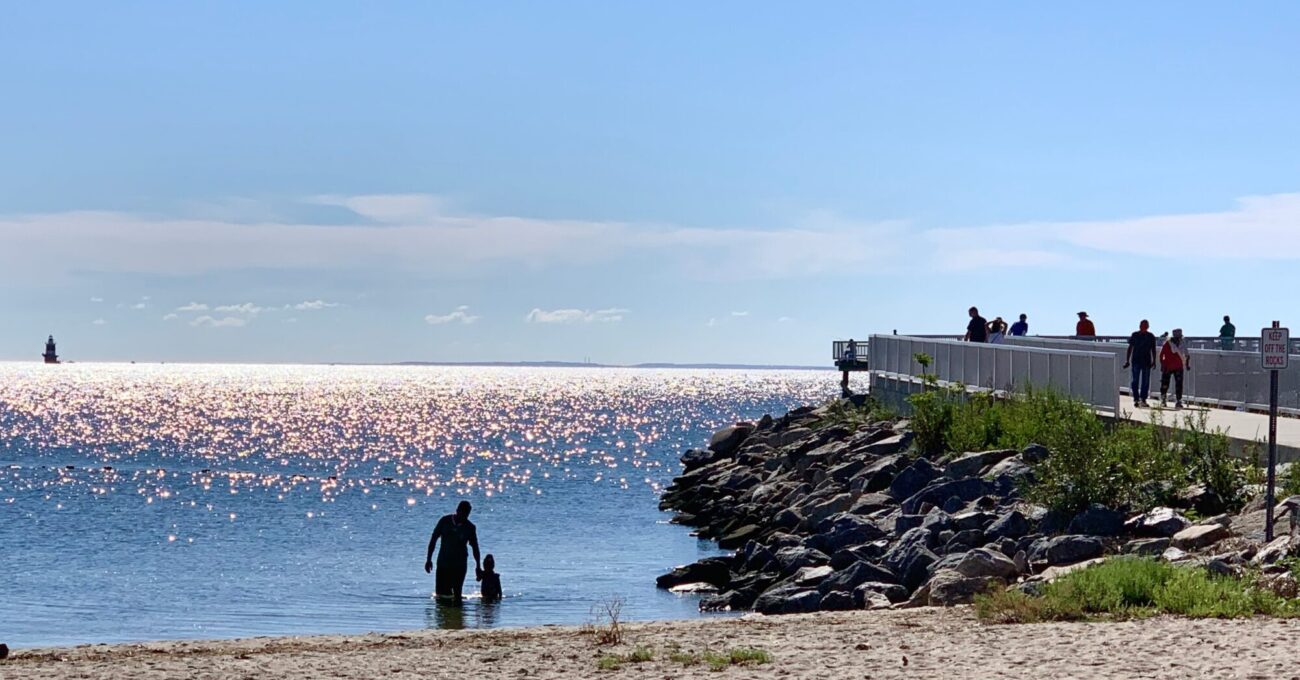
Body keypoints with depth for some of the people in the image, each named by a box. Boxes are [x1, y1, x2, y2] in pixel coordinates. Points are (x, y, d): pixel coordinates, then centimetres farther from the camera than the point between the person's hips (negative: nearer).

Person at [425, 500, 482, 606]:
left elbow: (475, 547, 8)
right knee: (441, 593, 0)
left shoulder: (470, 528, -2)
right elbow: (433, 539, 4)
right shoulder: (445, 521, -2)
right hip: (443, 563, 1)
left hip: (459, 565, -1)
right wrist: (428, 559, 3)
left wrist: (478, 566, 7)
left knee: (457, 592, -8)